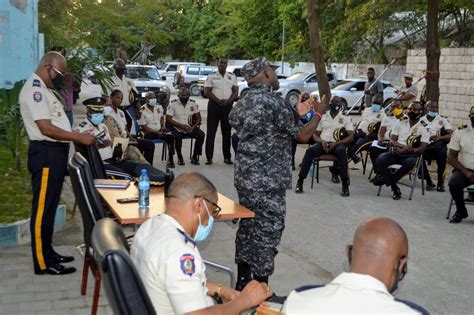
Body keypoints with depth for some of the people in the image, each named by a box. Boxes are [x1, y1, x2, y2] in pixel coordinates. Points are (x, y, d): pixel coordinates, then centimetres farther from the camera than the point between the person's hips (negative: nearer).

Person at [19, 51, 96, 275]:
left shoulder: (44, 89, 17)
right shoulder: (34, 89, -15)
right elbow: (46, 129, -21)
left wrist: (78, 135, 11)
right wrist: (79, 137, -19)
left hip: (55, 153, 11)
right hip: (46, 154, -11)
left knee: (50, 206, 17)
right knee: (42, 208, -4)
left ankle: (48, 252, 28)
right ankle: (42, 263, 3)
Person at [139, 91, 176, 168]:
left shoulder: (159, 106, 5)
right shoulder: (142, 110, -12)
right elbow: (143, 126, -11)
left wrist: (162, 128, 3)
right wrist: (156, 132, -17)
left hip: (159, 130, 4)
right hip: (149, 131, -4)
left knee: (171, 136, -21)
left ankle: (170, 158, -9)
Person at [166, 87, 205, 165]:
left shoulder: (193, 104, 9)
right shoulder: (173, 104, 0)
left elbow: (198, 118, 9)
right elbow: (168, 119, -7)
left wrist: (193, 127, -12)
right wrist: (181, 126, -17)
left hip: (190, 128, 3)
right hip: (178, 128, -3)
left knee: (201, 134, -24)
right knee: (177, 136, -35)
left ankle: (195, 157, -10)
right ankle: (180, 158, -12)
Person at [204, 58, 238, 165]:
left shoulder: (232, 77, 12)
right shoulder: (211, 77, 6)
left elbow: (236, 91, 6)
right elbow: (207, 92, -3)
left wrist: (228, 101, -12)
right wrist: (218, 101, -14)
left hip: (228, 106, 2)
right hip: (214, 105, -2)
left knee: (227, 132, 5)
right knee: (211, 132, -3)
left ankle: (227, 157, 10)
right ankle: (209, 157, -1)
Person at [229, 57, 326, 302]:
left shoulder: (242, 104, 10)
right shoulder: (274, 102, -17)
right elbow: (302, 135, -10)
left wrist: (297, 114, 22)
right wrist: (318, 113, 6)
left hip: (245, 176, 9)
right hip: (267, 180, -9)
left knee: (248, 227, 17)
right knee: (266, 233, 0)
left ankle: (243, 283, 27)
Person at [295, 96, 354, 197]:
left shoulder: (345, 118, 10)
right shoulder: (322, 117, 17)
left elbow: (351, 136, 0)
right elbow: (315, 135, 14)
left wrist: (336, 143, -16)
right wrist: (322, 141, -10)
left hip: (338, 144, -2)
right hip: (323, 143, 2)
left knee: (341, 151, -39)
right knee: (310, 150, -30)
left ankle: (345, 184, -35)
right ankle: (300, 182, -30)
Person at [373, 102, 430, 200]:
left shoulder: (424, 128, 3)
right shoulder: (400, 123, 13)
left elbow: (422, 149, -7)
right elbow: (392, 141, 5)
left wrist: (404, 151, -20)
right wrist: (404, 146, -16)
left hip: (410, 155, -3)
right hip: (396, 152, 3)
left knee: (410, 163, -39)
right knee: (379, 162, -26)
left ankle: (386, 179, -17)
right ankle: (395, 189, -19)